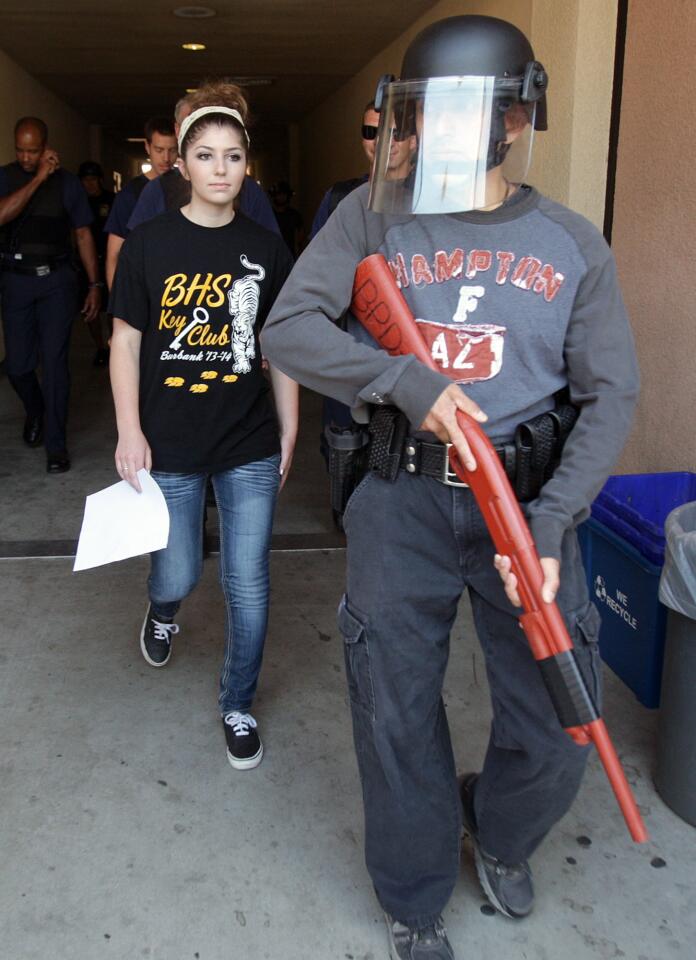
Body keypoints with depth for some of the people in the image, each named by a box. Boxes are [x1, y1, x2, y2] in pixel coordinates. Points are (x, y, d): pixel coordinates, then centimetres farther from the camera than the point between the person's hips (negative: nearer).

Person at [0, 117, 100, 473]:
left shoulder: (67, 182, 2)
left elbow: (83, 235, 6)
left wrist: (94, 286, 3)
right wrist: (38, 178, -19)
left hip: (56, 280, -1)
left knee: (54, 361, -7)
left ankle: (55, 443, 1)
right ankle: (34, 412, 39)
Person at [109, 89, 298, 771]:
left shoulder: (267, 250, 3)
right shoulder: (149, 244, -2)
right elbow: (126, 340, -1)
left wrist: (290, 432, 7)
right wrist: (129, 432, -8)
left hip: (250, 447, 1)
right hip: (170, 446, -1)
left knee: (248, 587, 4)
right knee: (178, 575, 11)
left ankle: (238, 706, 27)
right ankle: (163, 610, 52)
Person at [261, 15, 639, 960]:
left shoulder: (573, 244, 2)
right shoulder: (373, 215, 0)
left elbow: (609, 395, 1)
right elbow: (287, 329, -7)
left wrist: (553, 516, -13)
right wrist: (405, 380, -20)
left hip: (525, 493, 1)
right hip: (402, 500, -1)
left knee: (559, 729, 7)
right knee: (396, 716, 10)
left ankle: (499, 836, 44)